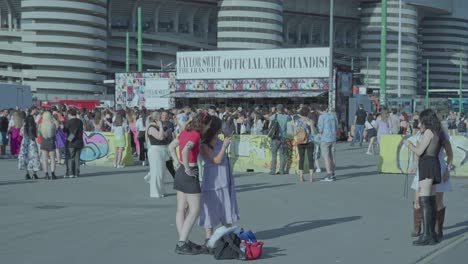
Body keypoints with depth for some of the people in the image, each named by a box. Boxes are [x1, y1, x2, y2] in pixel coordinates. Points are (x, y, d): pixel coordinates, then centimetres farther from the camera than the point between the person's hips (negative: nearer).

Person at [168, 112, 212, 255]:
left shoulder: (185, 132, 9)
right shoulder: (196, 135, -17)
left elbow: (171, 146, 21)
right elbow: (186, 150, -34)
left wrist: (178, 163, 14)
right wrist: (187, 169, -22)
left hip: (180, 172, 9)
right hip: (189, 175, -9)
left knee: (182, 209, 11)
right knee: (195, 210, -4)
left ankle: (184, 242, 16)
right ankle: (182, 244, -6)